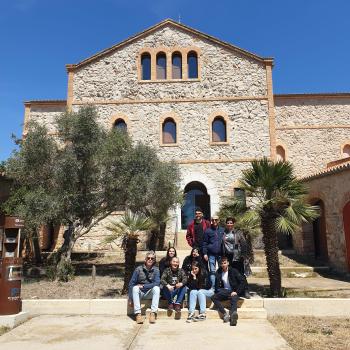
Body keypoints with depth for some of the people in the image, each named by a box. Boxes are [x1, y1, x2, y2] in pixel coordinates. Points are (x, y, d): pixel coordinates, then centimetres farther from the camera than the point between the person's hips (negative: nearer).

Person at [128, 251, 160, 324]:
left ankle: (153, 313, -31)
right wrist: (130, 299, -14)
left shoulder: (156, 270, -7)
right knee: (135, 288, -30)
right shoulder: (138, 269, -9)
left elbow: (157, 283, -18)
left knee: (156, 288, -28)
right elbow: (131, 283, -9)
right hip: (140, 293, 0)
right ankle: (138, 314, -34)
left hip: (149, 293, 0)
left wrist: (143, 286, -21)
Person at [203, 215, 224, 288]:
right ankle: (213, 287, 7)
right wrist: (205, 253, -5)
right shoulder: (208, 231, 4)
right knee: (212, 271, 2)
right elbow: (205, 243, 3)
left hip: (221, 254, 2)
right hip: (211, 254, -2)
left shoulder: (222, 230, 9)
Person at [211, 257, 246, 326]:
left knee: (234, 299, -35)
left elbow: (243, 281, -8)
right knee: (213, 297, -21)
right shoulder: (219, 272, 8)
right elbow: (217, 285, 11)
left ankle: (232, 315, -63)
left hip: (233, 292, -4)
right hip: (225, 291, 4)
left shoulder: (233, 271, -4)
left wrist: (236, 292, -14)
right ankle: (225, 314, -35)